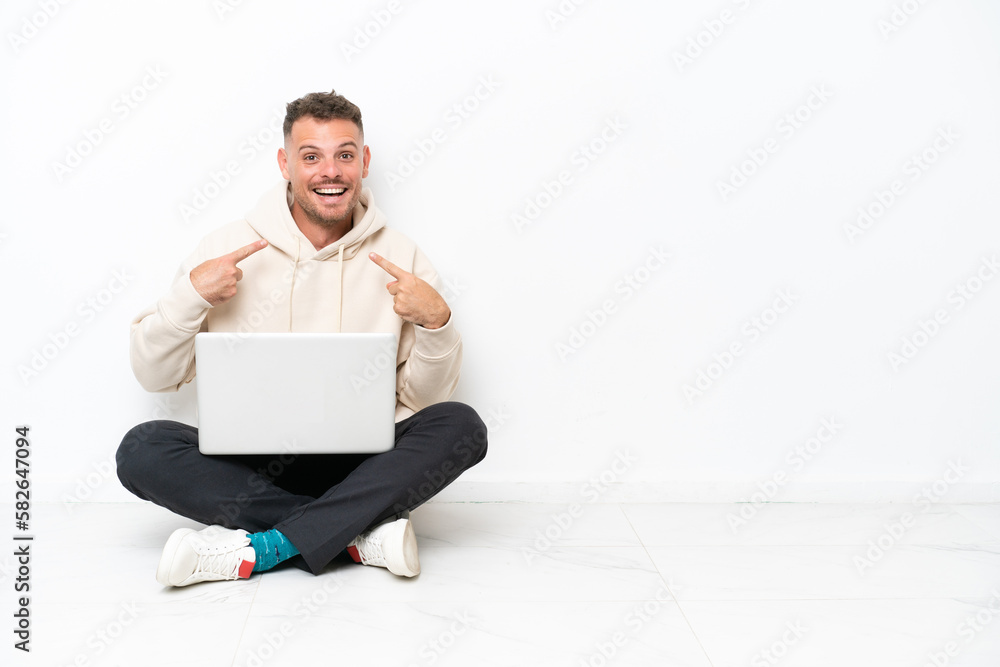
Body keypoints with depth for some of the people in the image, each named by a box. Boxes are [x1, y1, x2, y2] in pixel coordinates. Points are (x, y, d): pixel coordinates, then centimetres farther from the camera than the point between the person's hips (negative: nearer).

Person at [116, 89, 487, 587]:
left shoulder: (398, 258, 3)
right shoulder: (228, 248, 1)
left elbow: (426, 398, 5)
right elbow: (154, 377, 2)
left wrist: (436, 323, -13)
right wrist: (191, 294, -13)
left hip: (359, 466, 0)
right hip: (248, 464, 0)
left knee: (461, 425, -25)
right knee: (141, 449, -25)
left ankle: (258, 550, -26)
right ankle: (360, 534, -23)